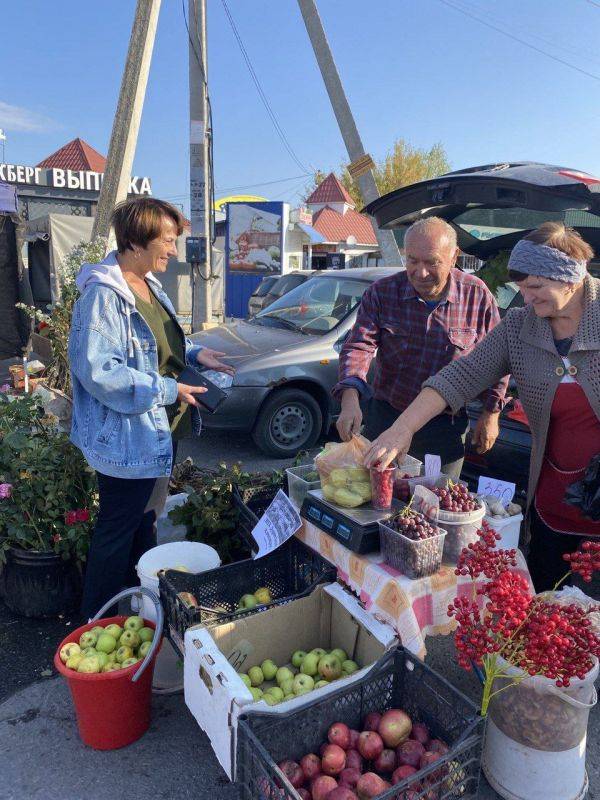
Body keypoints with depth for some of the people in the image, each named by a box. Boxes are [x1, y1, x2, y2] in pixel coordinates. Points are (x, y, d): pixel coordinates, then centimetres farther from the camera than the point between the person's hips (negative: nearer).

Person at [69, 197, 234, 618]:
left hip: (160, 433, 10)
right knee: (118, 533, 6)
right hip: (127, 440, -10)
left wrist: (195, 353, 3)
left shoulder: (150, 286, 9)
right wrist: (167, 390, -23)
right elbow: (98, 370, -27)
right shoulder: (103, 295, -21)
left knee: (145, 522, 24)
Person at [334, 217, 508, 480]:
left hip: (447, 427, 0)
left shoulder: (478, 296, -7)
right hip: (386, 418, 0)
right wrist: (350, 398, -35)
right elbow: (358, 346, -18)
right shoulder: (381, 293, -9)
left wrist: (491, 413, 2)